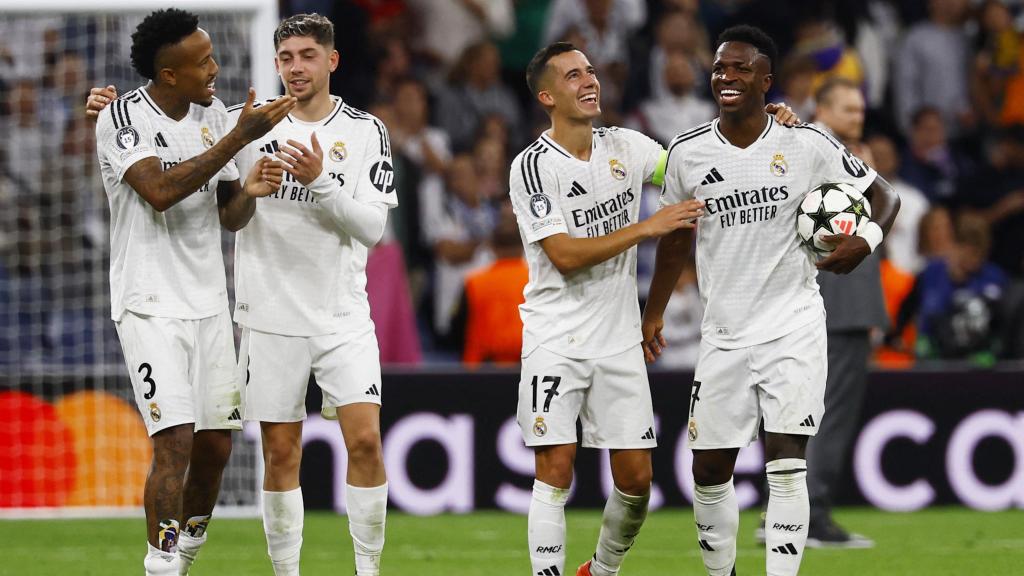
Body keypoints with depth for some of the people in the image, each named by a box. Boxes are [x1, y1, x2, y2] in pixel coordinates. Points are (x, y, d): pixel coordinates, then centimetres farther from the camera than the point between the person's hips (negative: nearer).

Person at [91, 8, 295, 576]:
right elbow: (160, 190, -28)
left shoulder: (212, 113, 7)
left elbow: (228, 216, 12)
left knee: (215, 444, 8)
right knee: (175, 441, -16)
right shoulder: (122, 119, -13)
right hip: (151, 304, -6)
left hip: (209, 303, 6)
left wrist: (249, 191, -12)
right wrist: (240, 137, -27)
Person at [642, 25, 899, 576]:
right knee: (709, 469, 5)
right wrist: (654, 313, 20)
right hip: (724, 334, 3)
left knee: (786, 464, -12)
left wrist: (865, 240, -18)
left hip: (793, 325, -3)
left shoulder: (806, 144, -7)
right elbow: (675, 235, 16)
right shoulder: (688, 153, 0)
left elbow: (882, 196, 3)